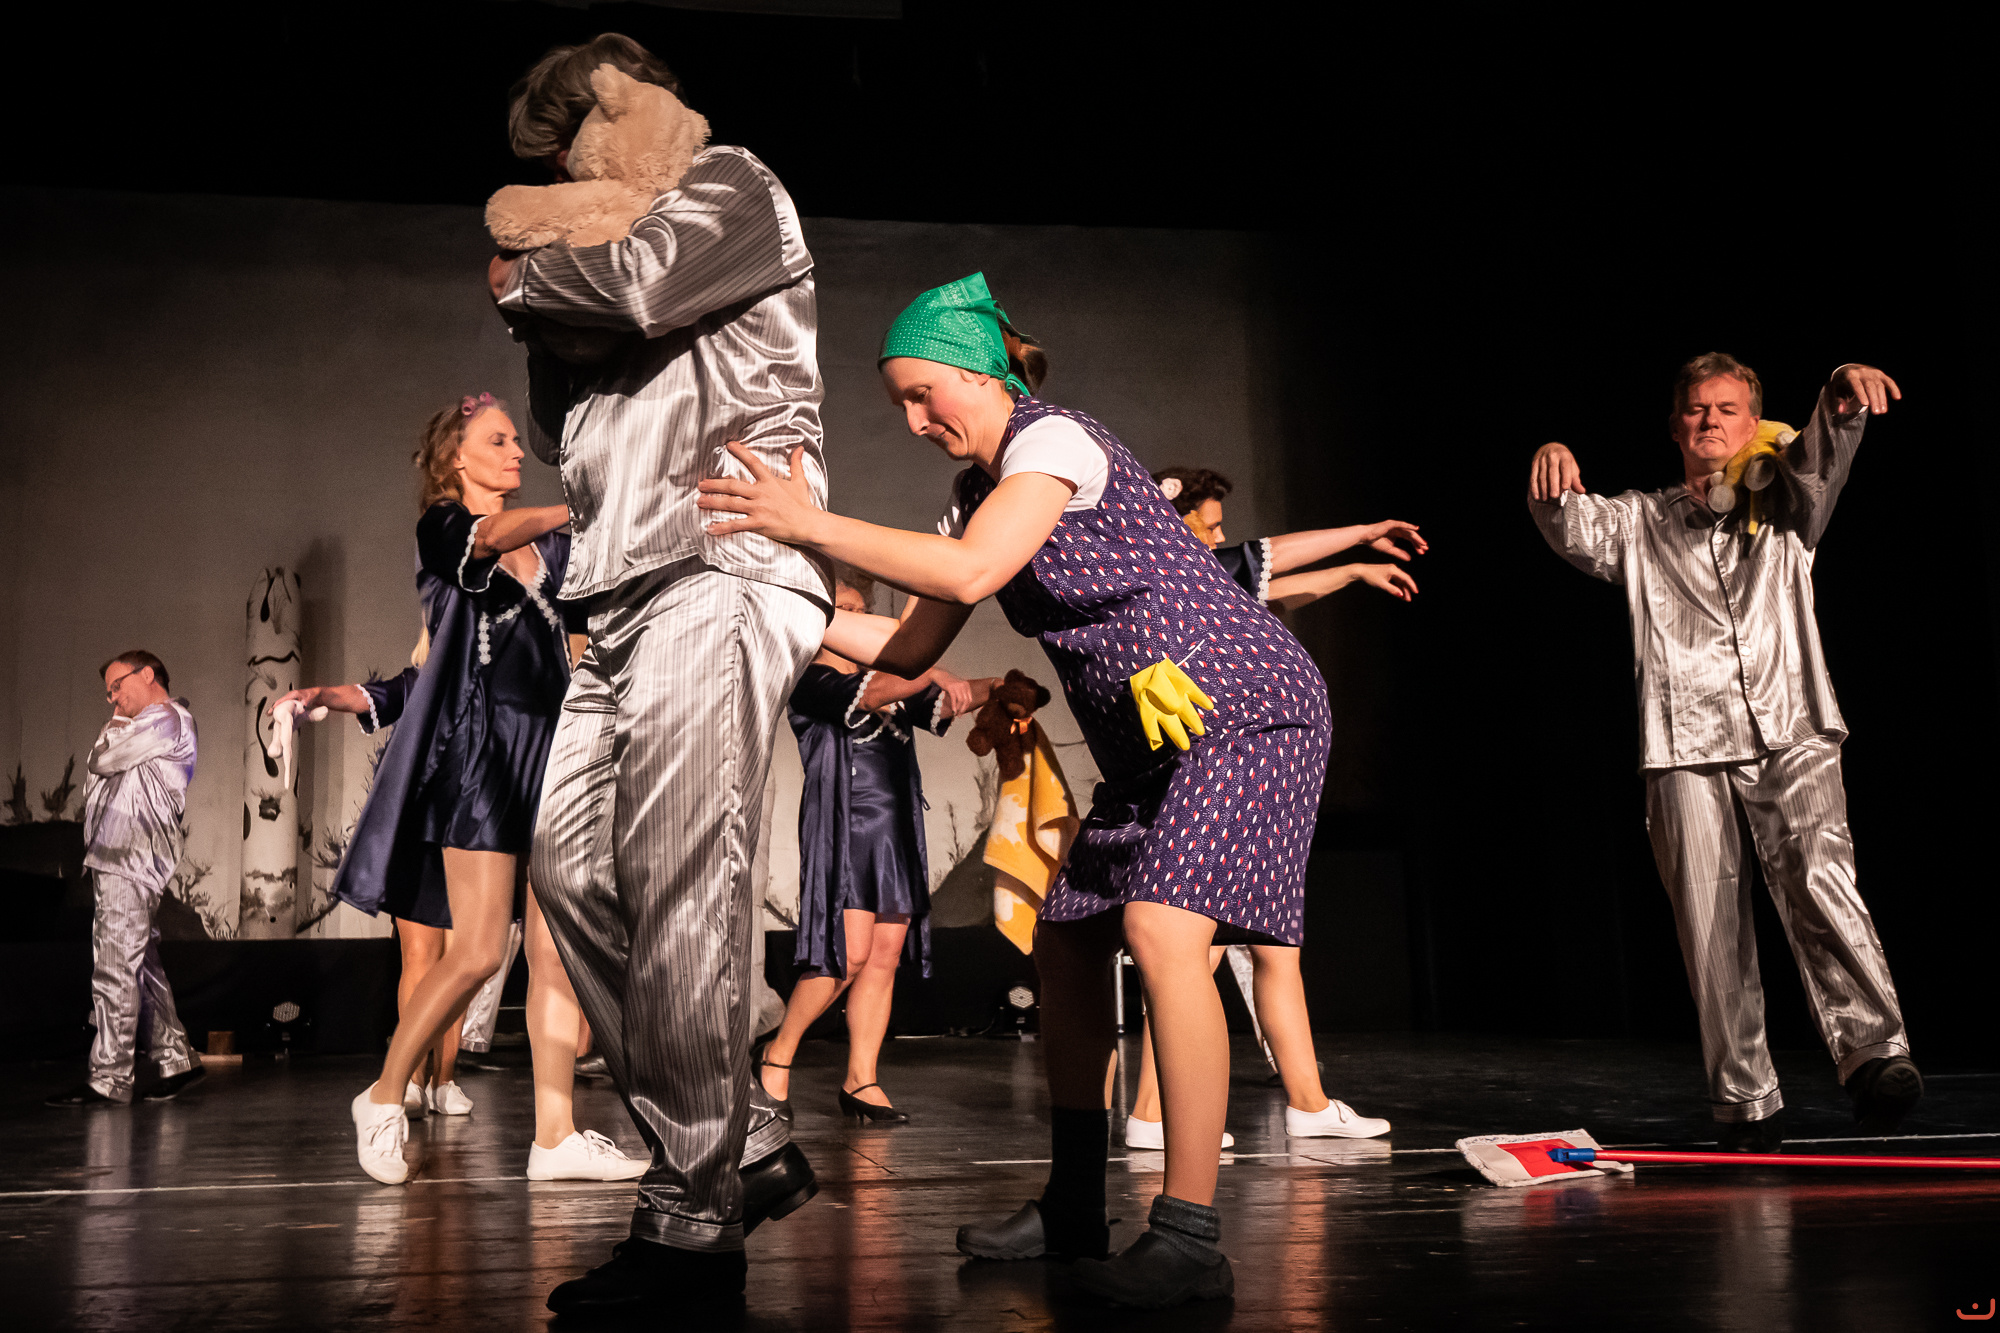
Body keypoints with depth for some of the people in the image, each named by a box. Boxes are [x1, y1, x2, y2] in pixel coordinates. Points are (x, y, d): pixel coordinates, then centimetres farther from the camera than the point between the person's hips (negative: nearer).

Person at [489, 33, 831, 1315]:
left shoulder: (732, 183, 9)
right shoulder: (606, 254, 31)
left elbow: (647, 280, -12)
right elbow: (567, 434, 28)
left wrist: (524, 276, 6)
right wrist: (545, 318, 14)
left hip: (722, 568, -9)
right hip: (628, 589, 9)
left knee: (679, 890, -15)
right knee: (573, 866, 1)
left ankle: (694, 1218, -12)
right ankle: (752, 1141, 9)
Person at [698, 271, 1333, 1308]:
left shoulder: (1054, 439, -13)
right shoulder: (975, 497, 14)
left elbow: (972, 572, -29)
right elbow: (912, 649, 13)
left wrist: (812, 524, -27)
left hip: (1244, 708, -10)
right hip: (1152, 743, 10)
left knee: (1163, 931, -25)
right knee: (1065, 940, 8)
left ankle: (1191, 1238, -24)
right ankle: (1072, 1212, 17)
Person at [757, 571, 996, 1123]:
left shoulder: (889, 683, 21)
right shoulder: (810, 680, -2)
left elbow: (941, 705, 10)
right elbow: (864, 694, -21)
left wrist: (995, 687, -6)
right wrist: (931, 672, -29)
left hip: (897, 831, 7)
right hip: (843, 827, -7)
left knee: (886, 957, 2)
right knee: (849, 956, -14)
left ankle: (861, 1080, 6)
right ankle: (777, 1055, 4)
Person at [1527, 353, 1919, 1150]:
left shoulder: (1784, 511, 16)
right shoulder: (1640, 524, 17)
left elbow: (1822, 458, -4)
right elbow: (1574, 529, -2)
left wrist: (1845, 397, -27)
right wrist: (1552, 480, -26)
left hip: (1790, 739, -1)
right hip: (1688, 751, 1)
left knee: (1819, 881, -24)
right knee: (1712, 932, -2)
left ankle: (1875, 1055, -29)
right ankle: (1745, 1106, 4)